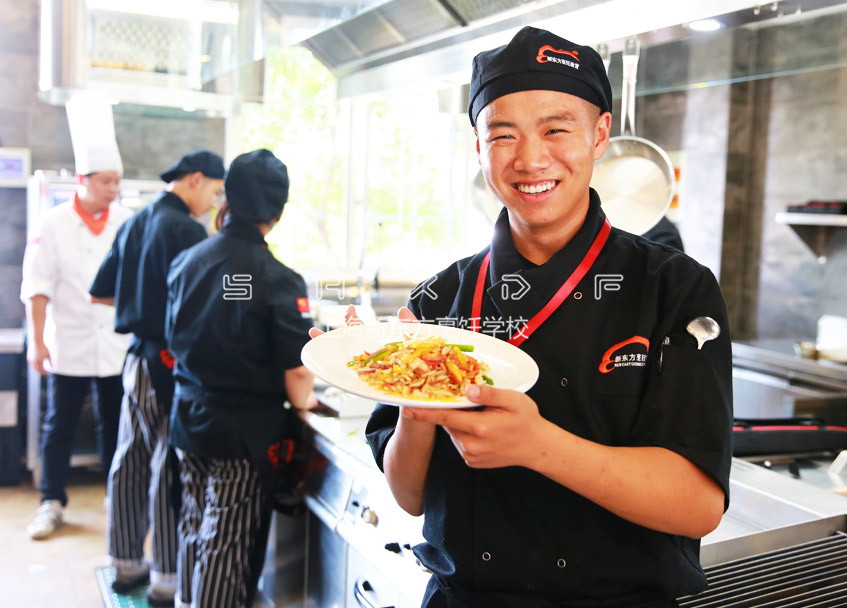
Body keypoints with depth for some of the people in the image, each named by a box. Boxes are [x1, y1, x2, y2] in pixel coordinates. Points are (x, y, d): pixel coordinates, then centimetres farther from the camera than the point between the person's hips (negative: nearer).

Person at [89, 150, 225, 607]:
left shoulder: (134, 224, 11)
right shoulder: (185, 229, -15)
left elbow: (100, 292, 16)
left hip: (139, 358, 9)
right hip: (172, 362, -8)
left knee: (131, 461, 15)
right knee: (170, 469, -1)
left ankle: (126, 565, 27)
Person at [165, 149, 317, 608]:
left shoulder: (186, 261, -1)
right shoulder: (278, 281, -19)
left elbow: (174, 342, 11)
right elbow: (297, 374, -18)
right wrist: (303, 401, 2)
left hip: (188, 420, 6)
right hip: (245, 432, -6)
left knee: (194, 526, 21)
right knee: (228, 544, 6)